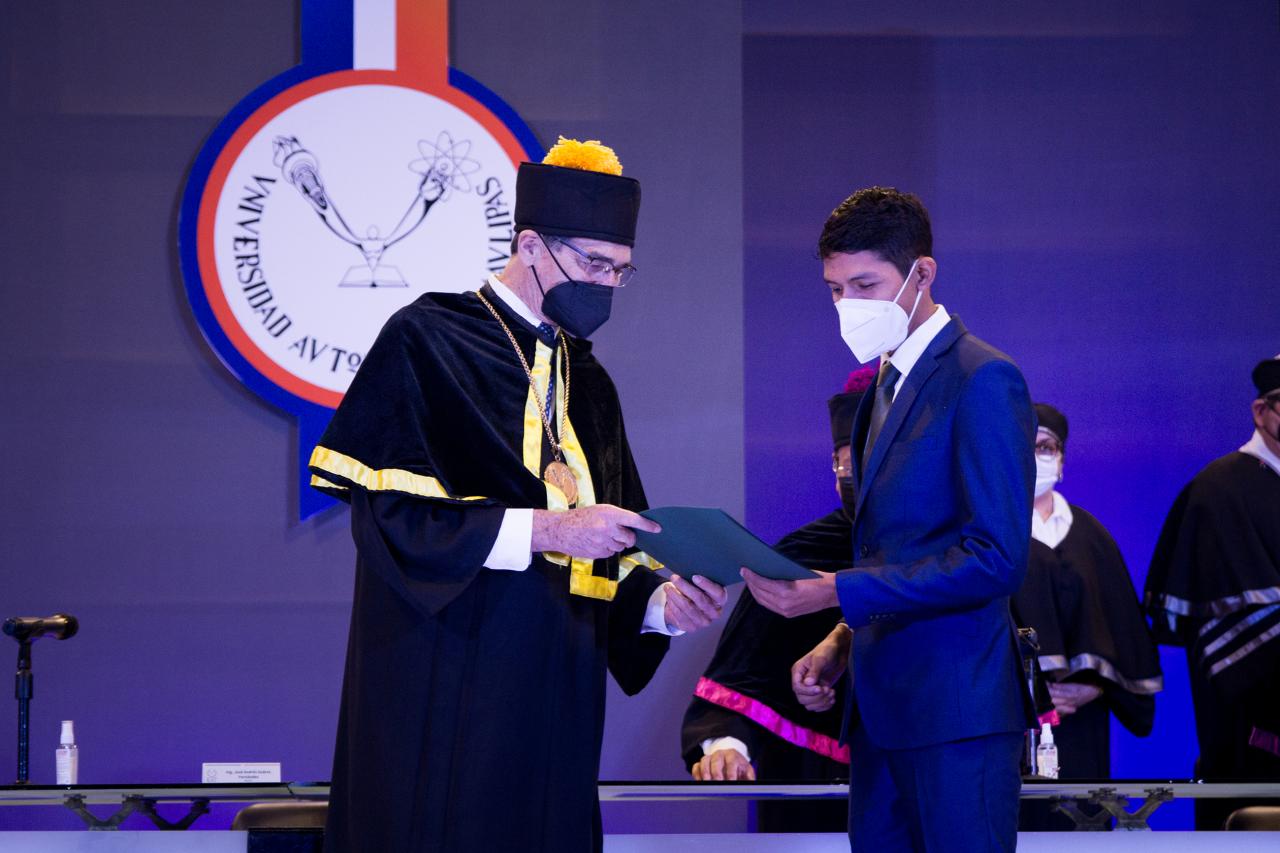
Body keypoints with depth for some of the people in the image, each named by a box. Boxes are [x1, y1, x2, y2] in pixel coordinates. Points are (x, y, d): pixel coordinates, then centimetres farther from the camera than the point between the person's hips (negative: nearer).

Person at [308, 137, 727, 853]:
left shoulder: (589, 384, 17)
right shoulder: (427, 342, -3)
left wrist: (661, 602, -6)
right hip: (444, 696, -6)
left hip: (554, 699, 6)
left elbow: (609, 559, 16)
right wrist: (543, 528, -20)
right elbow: (389, 517, -14)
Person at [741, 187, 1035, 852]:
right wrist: (845, 641, 8)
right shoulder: (884, 385, 18)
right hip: (883, 705, 8)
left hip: (956, 707, -8)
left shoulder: (983, 382, -11)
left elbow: (996, 560, -18)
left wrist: (836, 593, -20)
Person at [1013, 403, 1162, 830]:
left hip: (1081, 716, 4)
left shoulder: (1088, 533, 16)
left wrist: (1097, 683, -5)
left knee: (1076, 818, -2)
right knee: (1021, 814, -11)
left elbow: (1122, 619, 12)